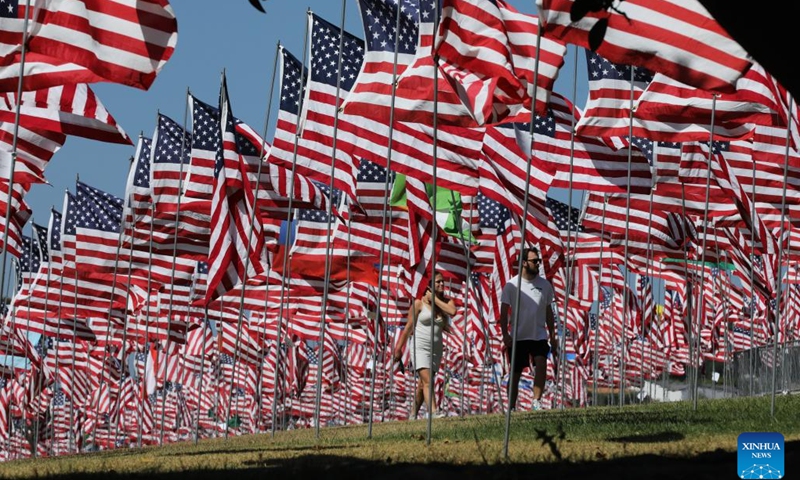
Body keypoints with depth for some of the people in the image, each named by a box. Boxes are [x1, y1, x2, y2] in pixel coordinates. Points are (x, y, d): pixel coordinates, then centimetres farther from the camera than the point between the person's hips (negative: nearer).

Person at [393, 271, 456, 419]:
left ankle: (413, 415, 23)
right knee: (427, 382, -18)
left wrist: (435, 299, -12)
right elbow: (409, 327, 0)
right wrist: (399, 348, 4)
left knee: (423, 385, 11)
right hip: (420, 346, -5)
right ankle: (433, 414, -31)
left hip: (436, 347, 5)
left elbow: (452, 311, -19)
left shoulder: (446, 301, 6)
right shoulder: (419, 303, -5)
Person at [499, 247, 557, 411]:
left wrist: (553, 337, 12)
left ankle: (536, 402, -25)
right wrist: (505, 334, -13)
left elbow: (548, 312, 14)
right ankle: (511, 407, 15)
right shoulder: (512, 285, -2)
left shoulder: (545, 285, 7)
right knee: (515, 373, 5)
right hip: (518, 337, -1)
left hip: (539, 336, 1)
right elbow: (504, 312, -2)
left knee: (541, 364, -22)